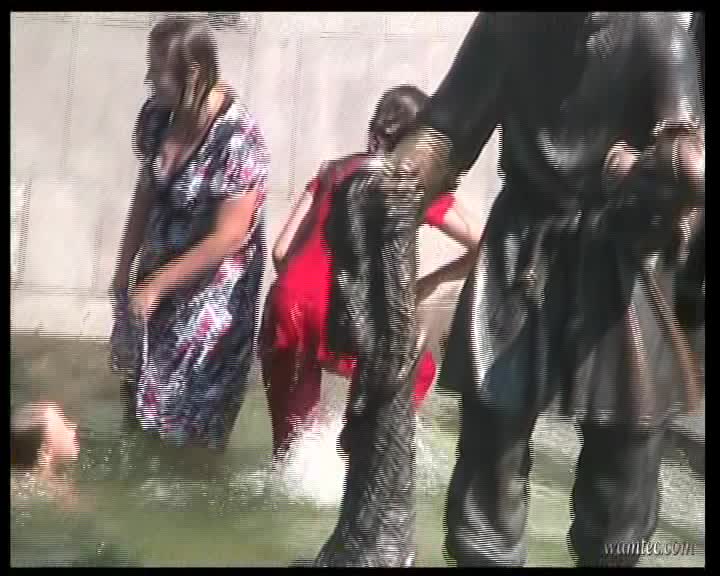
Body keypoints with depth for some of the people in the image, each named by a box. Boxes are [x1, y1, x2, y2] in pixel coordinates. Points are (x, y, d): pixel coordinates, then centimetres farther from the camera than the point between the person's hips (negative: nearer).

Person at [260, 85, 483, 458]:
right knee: (417, 372, 24)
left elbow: (282, 251, 16)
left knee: (290, 433, 21)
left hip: (289, 302, 4)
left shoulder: (335, 170, 21)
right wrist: (432, 281, 20)